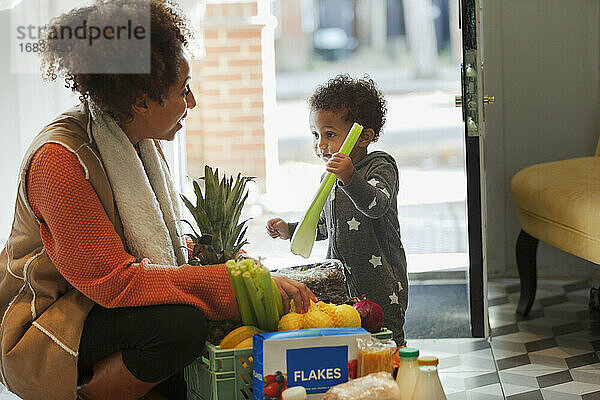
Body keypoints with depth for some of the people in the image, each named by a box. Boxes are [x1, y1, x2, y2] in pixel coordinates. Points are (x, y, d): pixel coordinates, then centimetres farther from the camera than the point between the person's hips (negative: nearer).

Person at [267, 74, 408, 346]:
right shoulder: (333, 175, 15)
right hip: (343, 282, 7)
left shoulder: (381, 166, -9)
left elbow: (376, 206, -29)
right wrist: (290, 230, 16)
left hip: (381, 285, -7)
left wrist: (350, 178, -45)